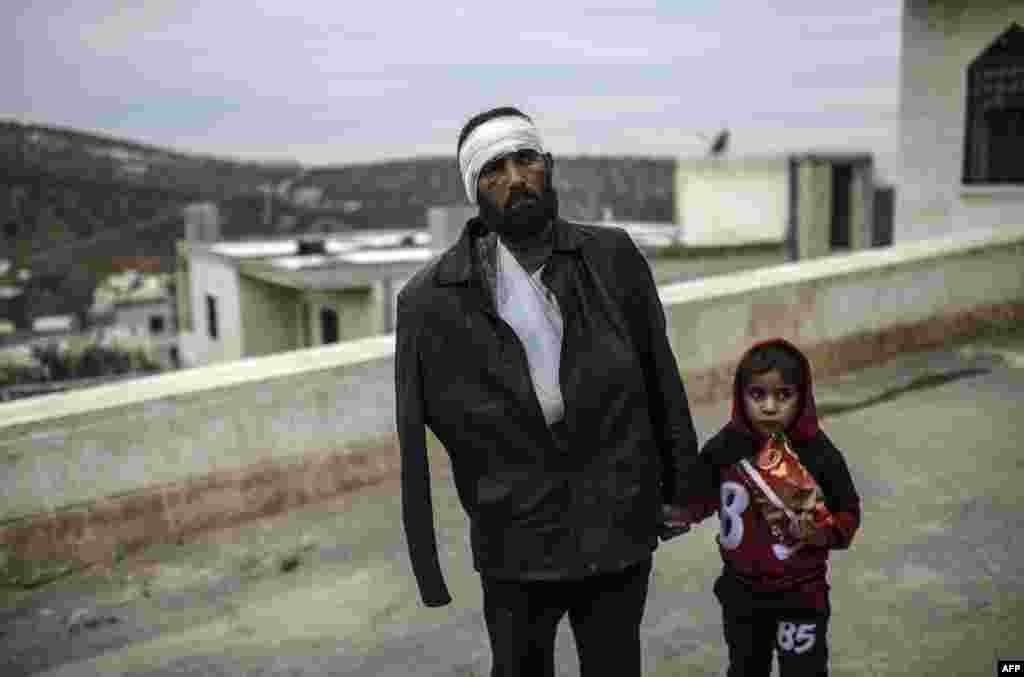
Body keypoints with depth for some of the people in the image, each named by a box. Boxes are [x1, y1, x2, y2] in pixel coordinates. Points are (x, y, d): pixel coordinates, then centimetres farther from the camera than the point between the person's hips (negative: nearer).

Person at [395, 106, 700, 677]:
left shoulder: (614, 259, -5)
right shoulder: (432, 300, -11)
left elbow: (662, 378, 2)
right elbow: (414, 438, -5)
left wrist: (679, 487, 7)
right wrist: (426, 563, -2)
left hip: (621, 534, 2)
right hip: (516, 548, -1)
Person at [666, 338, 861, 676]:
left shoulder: (819, 453, -18)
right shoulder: (724, 448, -14)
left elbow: (848, 514, -7)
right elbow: (696, 500, -2)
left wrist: (821, 532, -26)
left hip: (801, 595, -2)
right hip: (742, 592, 2)